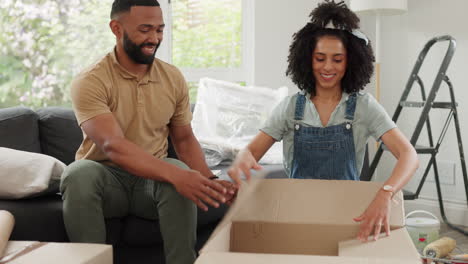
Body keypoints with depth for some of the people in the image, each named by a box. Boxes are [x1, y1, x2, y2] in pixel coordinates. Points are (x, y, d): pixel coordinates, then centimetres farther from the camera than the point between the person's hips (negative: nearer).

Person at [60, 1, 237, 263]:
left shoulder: (173, 78, 1)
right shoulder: (90, 82, -15)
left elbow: (184, 139, 9)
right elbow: (112, 146, -28)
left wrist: (209, 180, -12)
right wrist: (175, 175, -42)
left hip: (154, 180, 3)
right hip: (107, 178, -2)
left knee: (180, 173, -31)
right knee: (79, 173, -35)